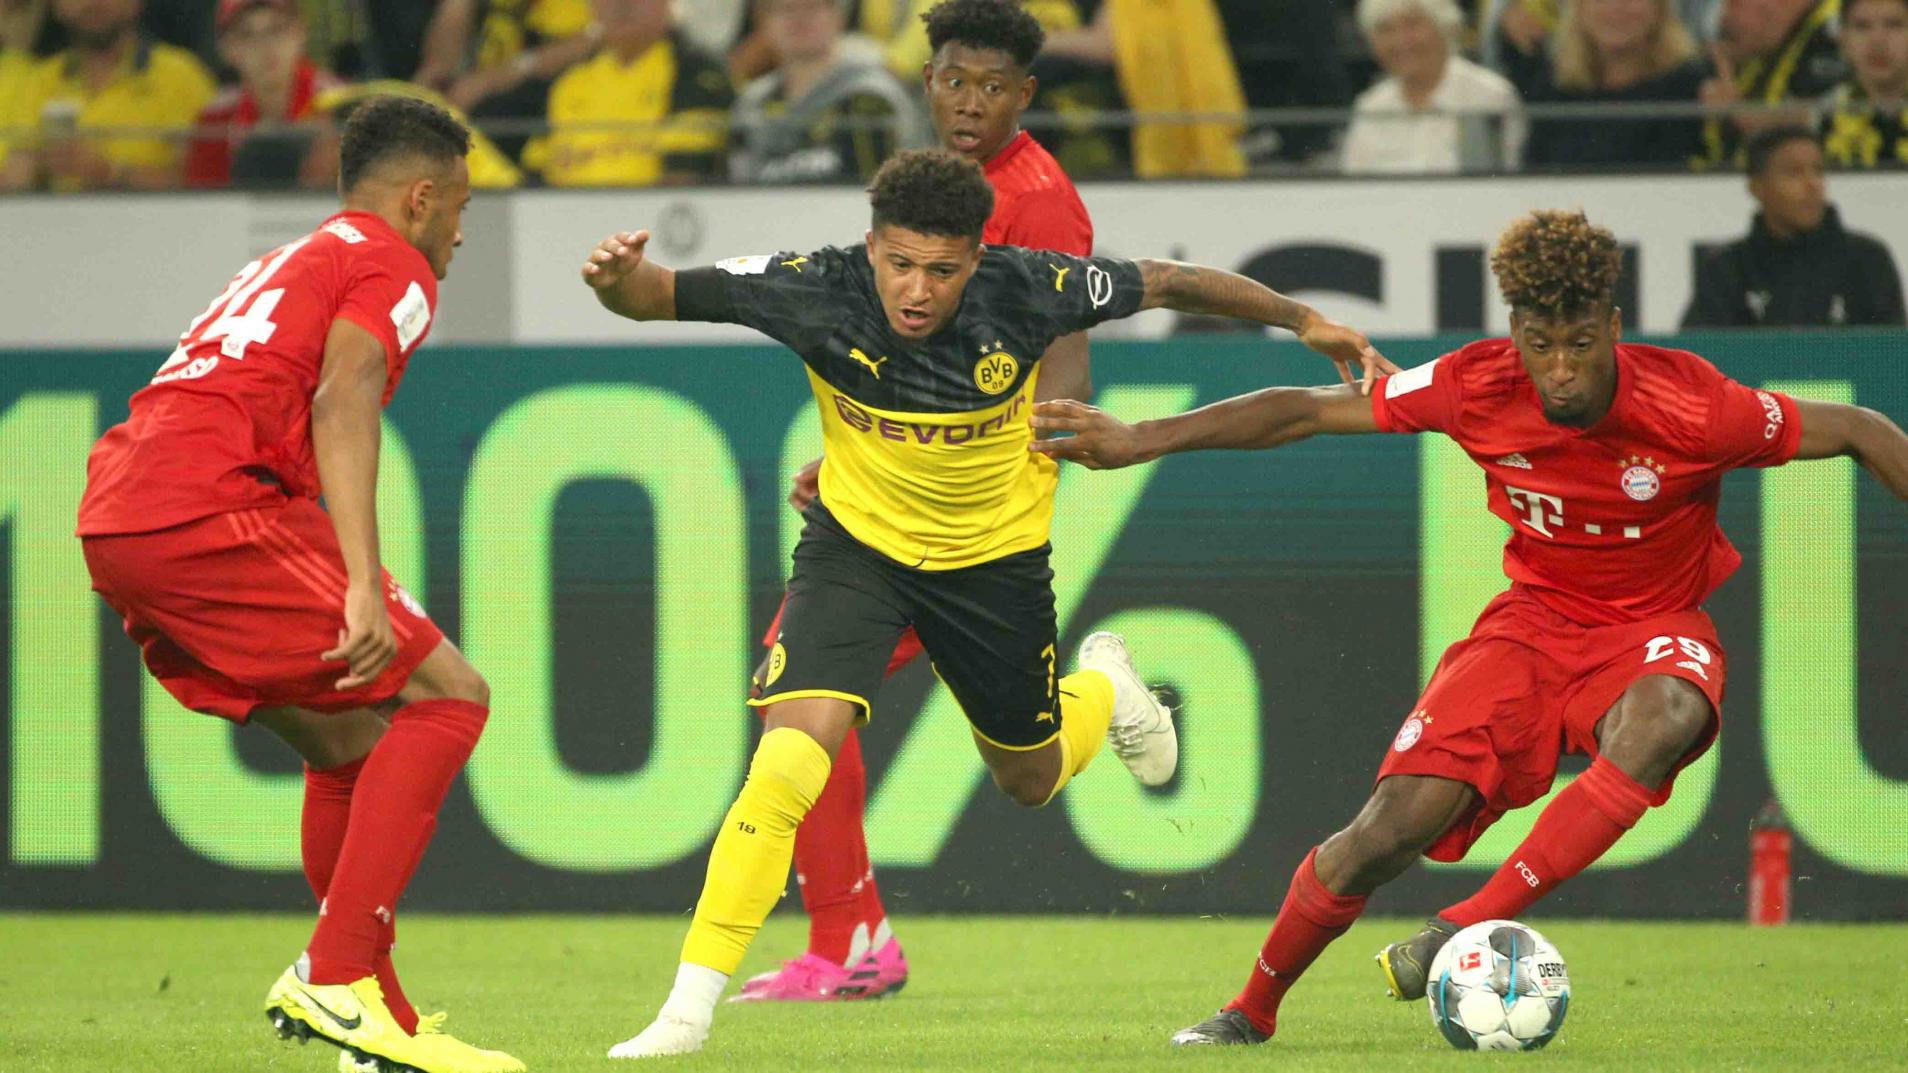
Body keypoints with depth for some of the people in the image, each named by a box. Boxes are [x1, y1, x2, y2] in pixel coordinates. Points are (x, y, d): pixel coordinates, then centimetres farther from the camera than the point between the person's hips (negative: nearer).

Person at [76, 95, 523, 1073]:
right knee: (446, 696, -6)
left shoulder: (287, 264, 32)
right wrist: (365, 589, -22)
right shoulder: (393, 267, 5)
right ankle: (335, 977, -16)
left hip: (111, 528, 9)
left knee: (351, 742, 20)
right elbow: (342, 402, -12)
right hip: (211, 511, -9)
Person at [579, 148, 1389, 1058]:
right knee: (790, 760, -23)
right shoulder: (818, 291, -27)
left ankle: (1102, 687, 58)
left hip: (993, 555, 1)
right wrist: (618, 282, -47)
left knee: (1029, 779, 21)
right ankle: (688, 1009, -15)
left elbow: (1166, 284, -10)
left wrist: (1302, 320, -1)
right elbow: (663, 296, -23)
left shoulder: (1025, 290, -26)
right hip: (858, 540, -1)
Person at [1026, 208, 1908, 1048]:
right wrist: (1143, 439, -8)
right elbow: (1307, 411, -6)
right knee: (1394, 825, -14)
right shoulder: (1478, 388, -16)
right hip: (1535, 620, 2)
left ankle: (1471, 927, -34)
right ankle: (1252, 1010, 9)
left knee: (1660, 721, -40)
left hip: (1653, 629, -2)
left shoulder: (1693, 408, -23)